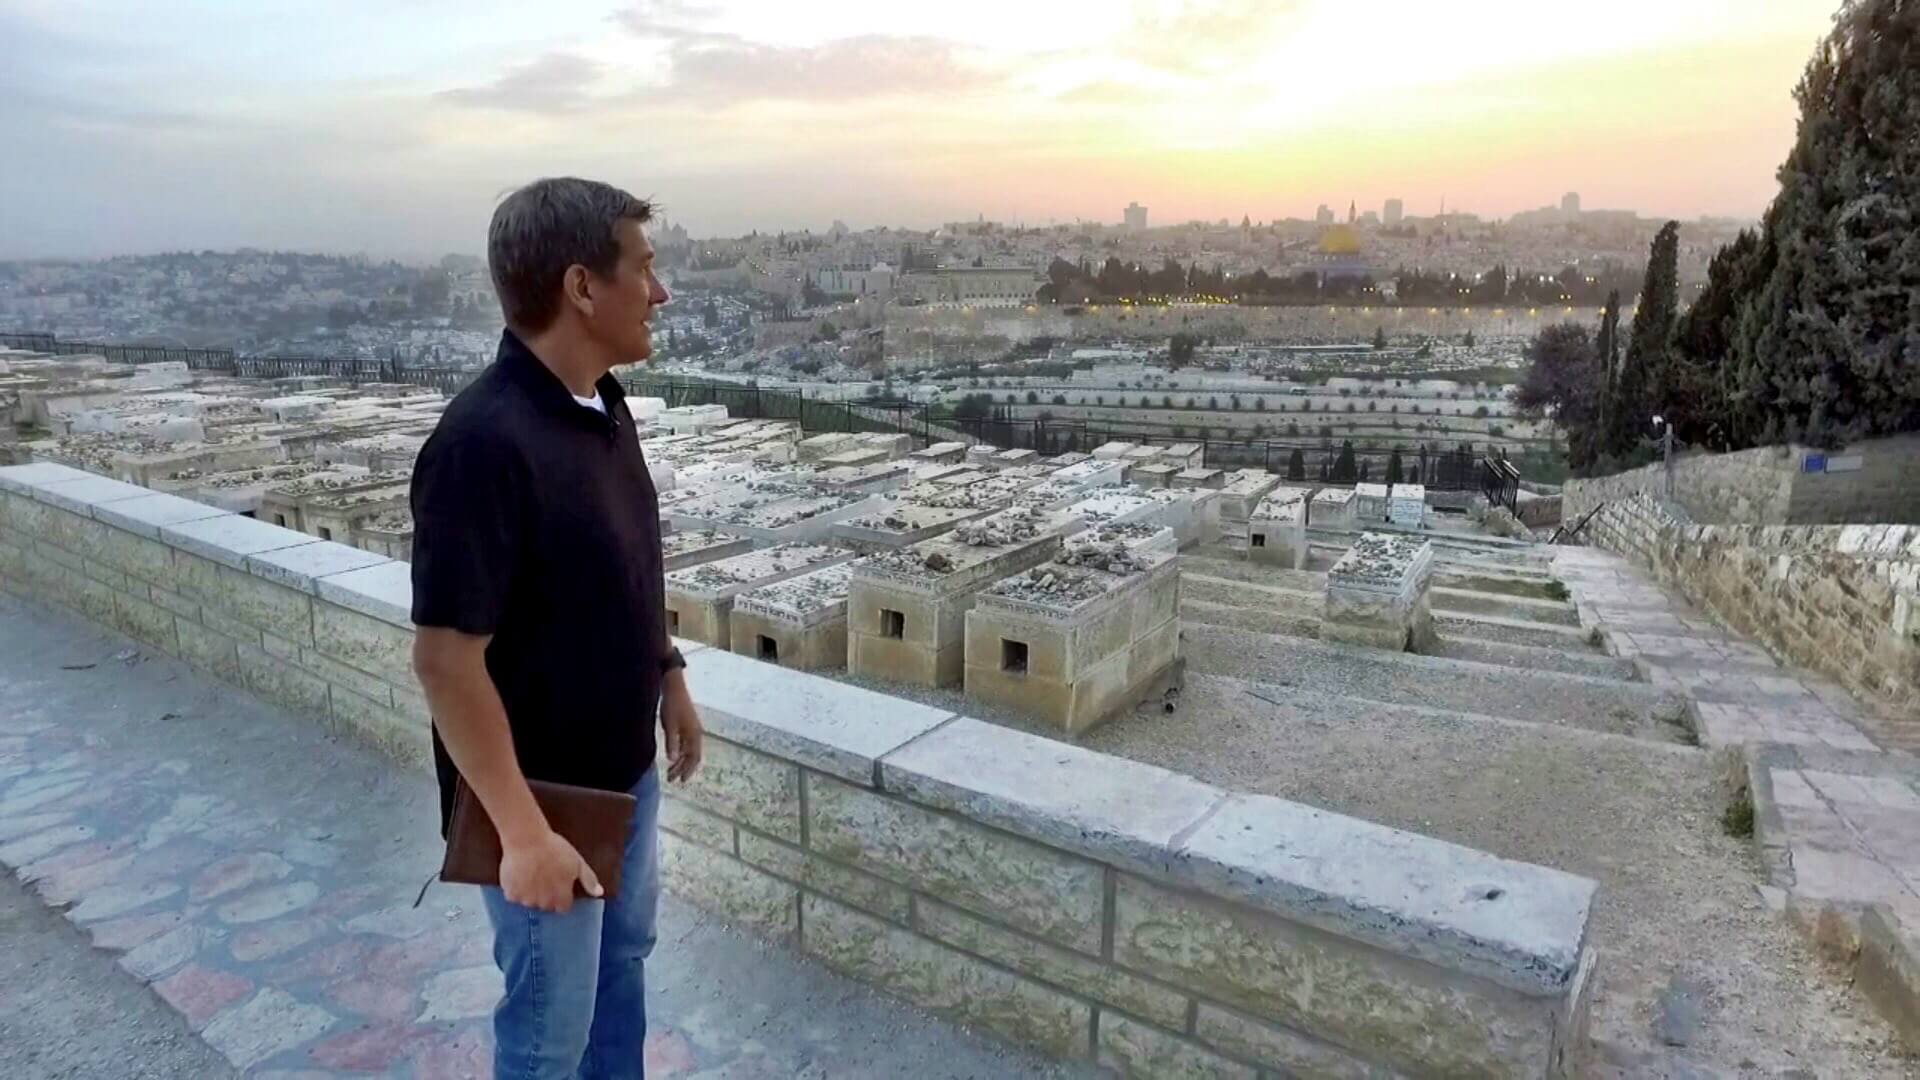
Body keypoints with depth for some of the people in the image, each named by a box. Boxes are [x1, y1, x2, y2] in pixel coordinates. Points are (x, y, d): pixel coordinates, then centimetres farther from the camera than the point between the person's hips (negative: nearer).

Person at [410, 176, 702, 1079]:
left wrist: (669, 678, 17)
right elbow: (445, 660, -27)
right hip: (544, 791, -8)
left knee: (622, 956, 28)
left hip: (622, 767, 8)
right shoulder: (484, 441, -28)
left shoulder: (602, 403, -1)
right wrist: (522, 832, -24)